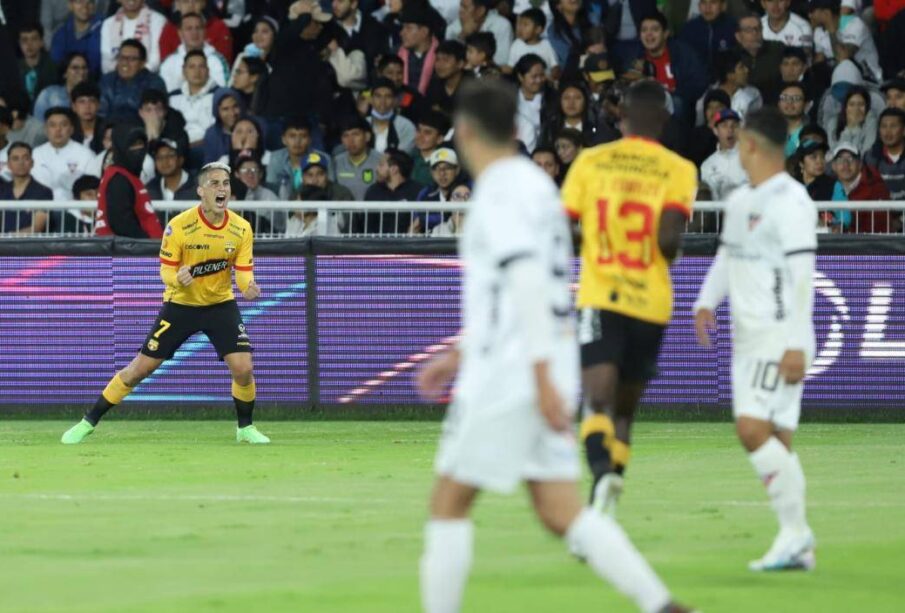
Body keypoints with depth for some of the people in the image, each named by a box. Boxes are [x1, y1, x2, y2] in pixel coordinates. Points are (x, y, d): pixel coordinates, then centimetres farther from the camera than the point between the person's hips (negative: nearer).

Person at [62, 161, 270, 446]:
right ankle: (88, 423, 11)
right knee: (140, 368, -2)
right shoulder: (179, 226, -19)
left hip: (221, 305, 2)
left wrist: (249, 288, -31)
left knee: (243, 369, -14)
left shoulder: (241, 229, -11)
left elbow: (244, 272, -8)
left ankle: (245, 428, 12)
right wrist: (177, 278, -36)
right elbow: (166, 270, -13)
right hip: (180, 304, -2)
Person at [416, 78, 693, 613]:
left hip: (505, 378, -9)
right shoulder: (533, 184, 16)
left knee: (449, 504, 2)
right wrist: (462, 353, 31)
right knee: (561, 512, 5)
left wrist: (542, 377, -27)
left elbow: (527, 282, -23)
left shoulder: (500, 193, -12)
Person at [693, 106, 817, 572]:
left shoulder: (790, 202, -13)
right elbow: (726, 256, 25)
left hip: (779, 337, -9)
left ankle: (795, 531, -11)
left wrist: (796, 345, -21)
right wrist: (706, 303, 7)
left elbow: (801, 276, -17)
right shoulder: (739, 201, 15)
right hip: (747, 337, 9)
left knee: (753, 428, -18)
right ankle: (797, 547, 8)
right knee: (774, 441, 6)